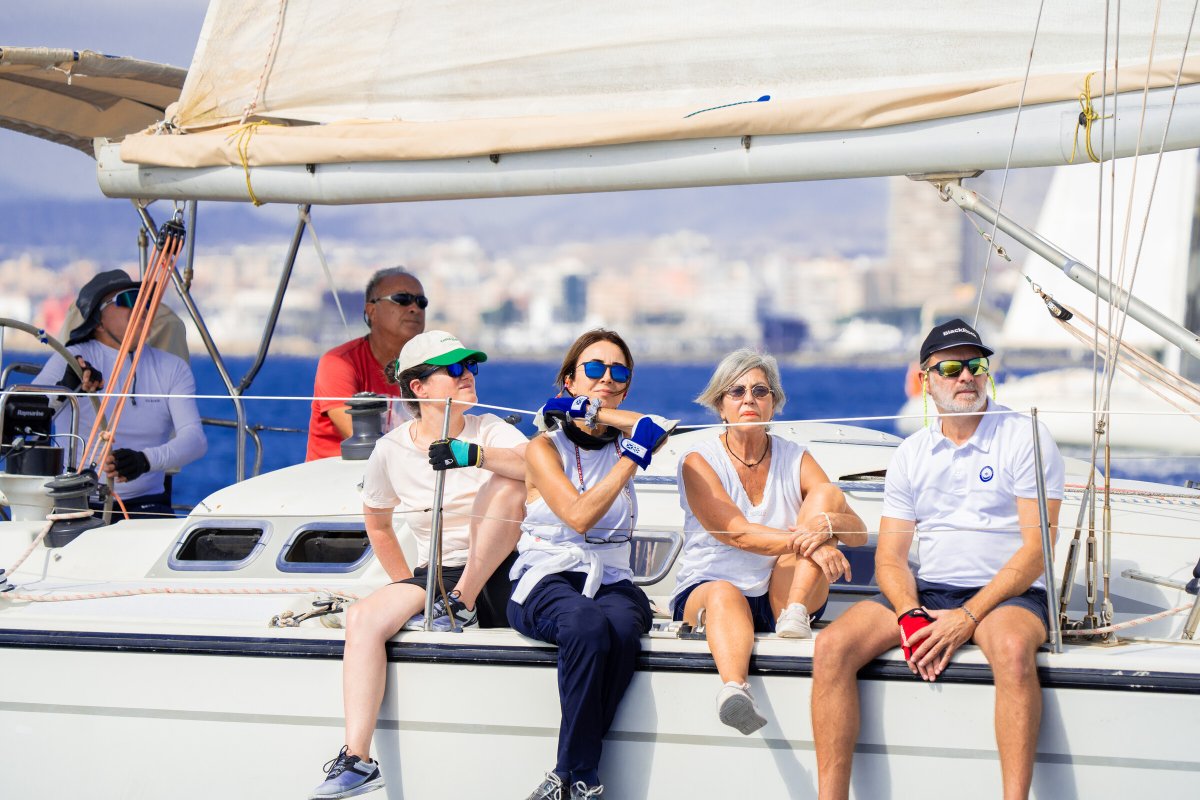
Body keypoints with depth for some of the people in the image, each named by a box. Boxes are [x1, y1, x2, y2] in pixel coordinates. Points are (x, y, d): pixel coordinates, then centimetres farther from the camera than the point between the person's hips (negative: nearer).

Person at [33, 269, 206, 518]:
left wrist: (145, 460, -28)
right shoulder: (73, 360, 1)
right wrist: (64, 388, -36)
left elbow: (195, 439, -6)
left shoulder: (172, 368, 9)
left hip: (145, 503, 2)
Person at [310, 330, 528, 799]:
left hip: (496, 577, -2)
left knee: (508, 484, -26)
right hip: (434, 574, 2)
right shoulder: (392, 450, 5)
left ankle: (462, 605, -18)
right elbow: (377, 522, 21)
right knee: (363, 617, -26)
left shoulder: (488, 431, -1)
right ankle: (356, 761, -34)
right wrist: (406, 584, 14)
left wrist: (476, 455, -36)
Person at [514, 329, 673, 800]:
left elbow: (660, 429, -10)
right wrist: (634, 456, -12)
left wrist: (590, 411, -7)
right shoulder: (545, 448, 4)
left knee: (620, 629, -35)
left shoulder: (621, 443, 15)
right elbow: (579, 516, -11)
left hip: (611, 581, 3)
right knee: (587, 625, -38)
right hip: (546, 579, -3)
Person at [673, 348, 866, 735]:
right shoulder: (699, 461, -3)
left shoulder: (796, 459, 7)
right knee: (725, 595, -40)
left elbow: (859, 533, -4)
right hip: (703, 594, -3)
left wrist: (829, 525, -29)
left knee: (828, 494, -13)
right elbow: (738, 534, -19)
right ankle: (734, 689, -68)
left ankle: (794, 615, -29)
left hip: (780, 597, 3)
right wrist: (808, 542, -33)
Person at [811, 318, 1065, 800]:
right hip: (926, 594, 4)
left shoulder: (1026, 438, 0)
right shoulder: (911, 454, 13)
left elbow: (1037, 547, -8)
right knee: (832, 646, -21)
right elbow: (890, 557, 9)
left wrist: (967, 617, -17)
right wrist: (910, 617, -13)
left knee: (1012, 647, -40)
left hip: (1005, 595, -4)